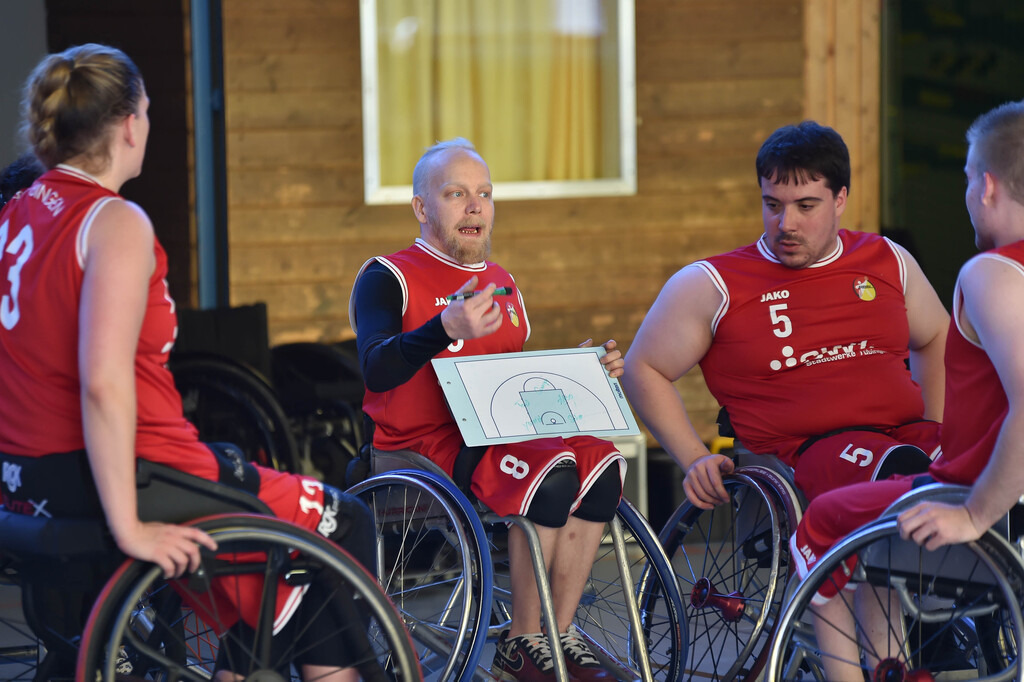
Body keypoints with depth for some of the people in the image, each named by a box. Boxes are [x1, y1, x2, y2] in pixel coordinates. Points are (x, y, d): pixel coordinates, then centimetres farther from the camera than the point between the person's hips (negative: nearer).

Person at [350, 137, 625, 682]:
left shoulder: (501, 284, 22)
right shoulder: (387, 278, -2)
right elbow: (376, 371, -20)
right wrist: (446, 327, -36)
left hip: (497, 435, 7)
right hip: (420, 448, -7)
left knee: (601, 462, -20)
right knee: (550, 472, -30)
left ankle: (559, 633, -14)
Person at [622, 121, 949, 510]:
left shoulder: (889, 262, 18)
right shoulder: (713, 286, 7)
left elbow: (935, 337, 35)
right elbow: (642, 368, 14)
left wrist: (937, 432, 19)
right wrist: (696, 460, 3)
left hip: (907, 433, 4)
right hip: (803, 447, -4)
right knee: (903, 468, -40)